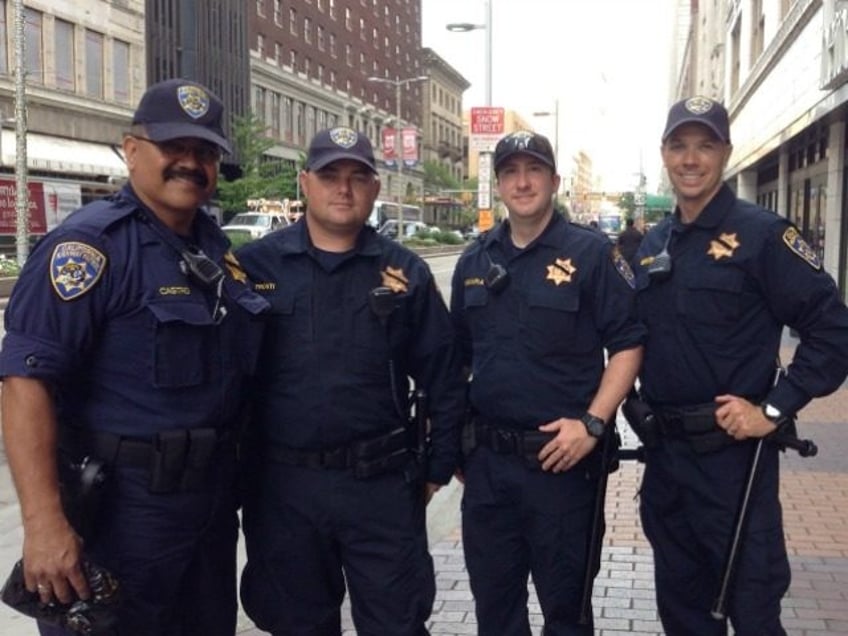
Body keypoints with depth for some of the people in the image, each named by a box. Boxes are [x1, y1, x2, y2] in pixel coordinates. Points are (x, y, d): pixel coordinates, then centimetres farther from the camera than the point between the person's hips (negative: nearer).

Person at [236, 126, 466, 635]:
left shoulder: (406, 272, 2)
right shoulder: (254, 266, 0)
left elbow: (444, 379, 6)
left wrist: (438, 467, 5)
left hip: (382, 483, 0)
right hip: (281, 484, 1)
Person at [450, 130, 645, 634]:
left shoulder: (591, 253, -7)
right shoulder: (475, 261, 8)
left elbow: (629, 343, -8)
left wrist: (592, 423, -18)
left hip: (562, 456, -4)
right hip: (486, 459, 5)